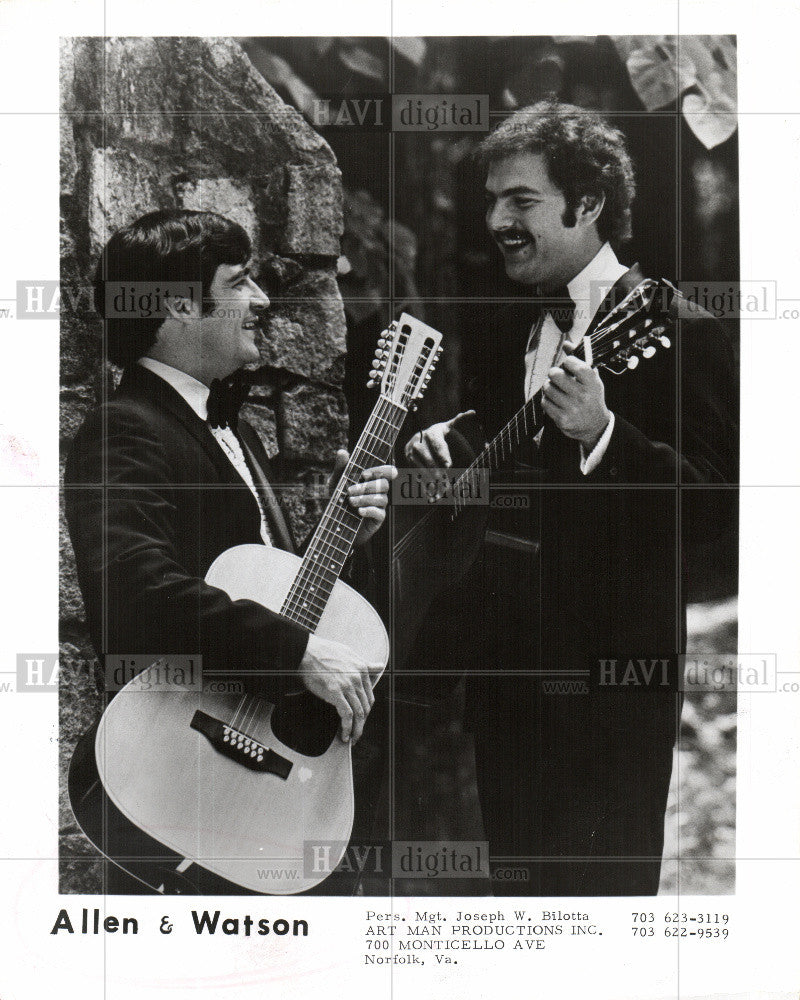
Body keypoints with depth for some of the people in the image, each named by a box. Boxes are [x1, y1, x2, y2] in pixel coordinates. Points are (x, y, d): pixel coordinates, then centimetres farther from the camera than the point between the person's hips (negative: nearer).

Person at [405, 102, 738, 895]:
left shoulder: (676, 330, -12)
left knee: (595, 882, 3)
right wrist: (445, 444, 0)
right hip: (502, 648, 8)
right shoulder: (505, 326, 12)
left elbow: (706, 498, -18)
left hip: (606, 659, -7)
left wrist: (600, 433, -32)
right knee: (516, 867, 19)